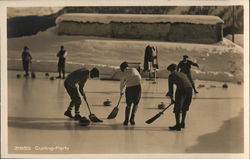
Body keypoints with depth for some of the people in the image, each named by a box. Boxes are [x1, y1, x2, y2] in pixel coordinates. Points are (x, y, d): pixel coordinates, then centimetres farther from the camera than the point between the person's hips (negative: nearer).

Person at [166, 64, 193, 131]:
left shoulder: (171, 76, 13)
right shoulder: (182, 74, 31)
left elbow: (171, 88, 11)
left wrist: (171, 98, 22)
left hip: (181, 90, -7)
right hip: (190, 89, 7)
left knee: (177, 109, 3)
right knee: (185, 108, 22)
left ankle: (178, 125, 2)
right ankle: (182, 123, 31)